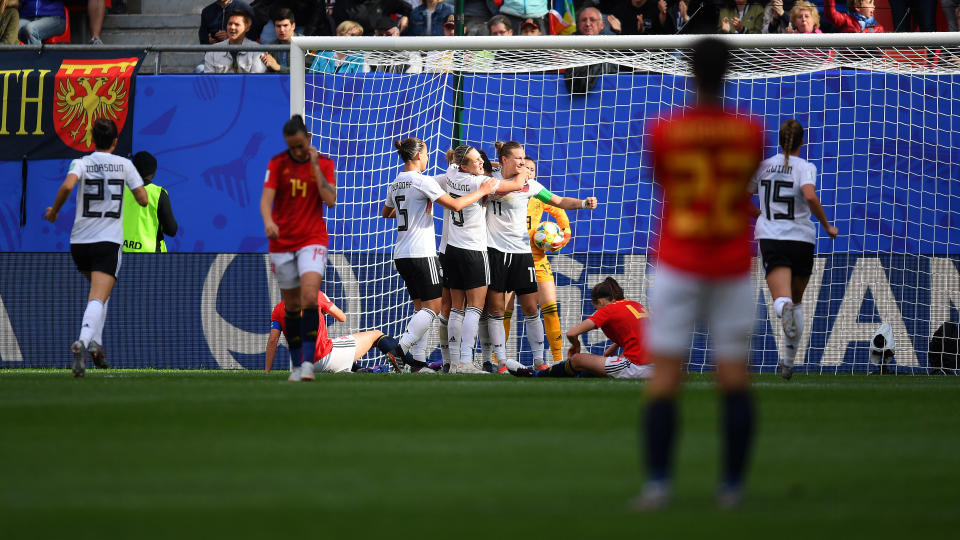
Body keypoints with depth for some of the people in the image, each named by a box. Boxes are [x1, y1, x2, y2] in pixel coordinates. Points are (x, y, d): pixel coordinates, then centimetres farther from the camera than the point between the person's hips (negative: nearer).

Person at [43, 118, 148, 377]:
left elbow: (67, 185, -20)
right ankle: (84, 340, -39)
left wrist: (54, 211, -4)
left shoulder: (81, 163, 1)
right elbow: (143, 199, 2)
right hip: (109, 241, -3)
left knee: (98, 292, 27)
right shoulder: (124, 164, 3)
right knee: (98, 298, -14)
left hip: (80, 241, 3)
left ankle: (95, 343, 17)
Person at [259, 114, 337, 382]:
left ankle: (307, 360, -22)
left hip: (312, 240, -1)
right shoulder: (277, 163, 0)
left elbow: (330, 200, -10)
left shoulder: (324, 164, 2)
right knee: (291, 305, 5)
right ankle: (297, 365, 15)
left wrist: (315, 167, -13)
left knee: (309, 296, -21)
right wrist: (268, 221, -31)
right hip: (282, 243, 1)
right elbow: (266, 198, -11)